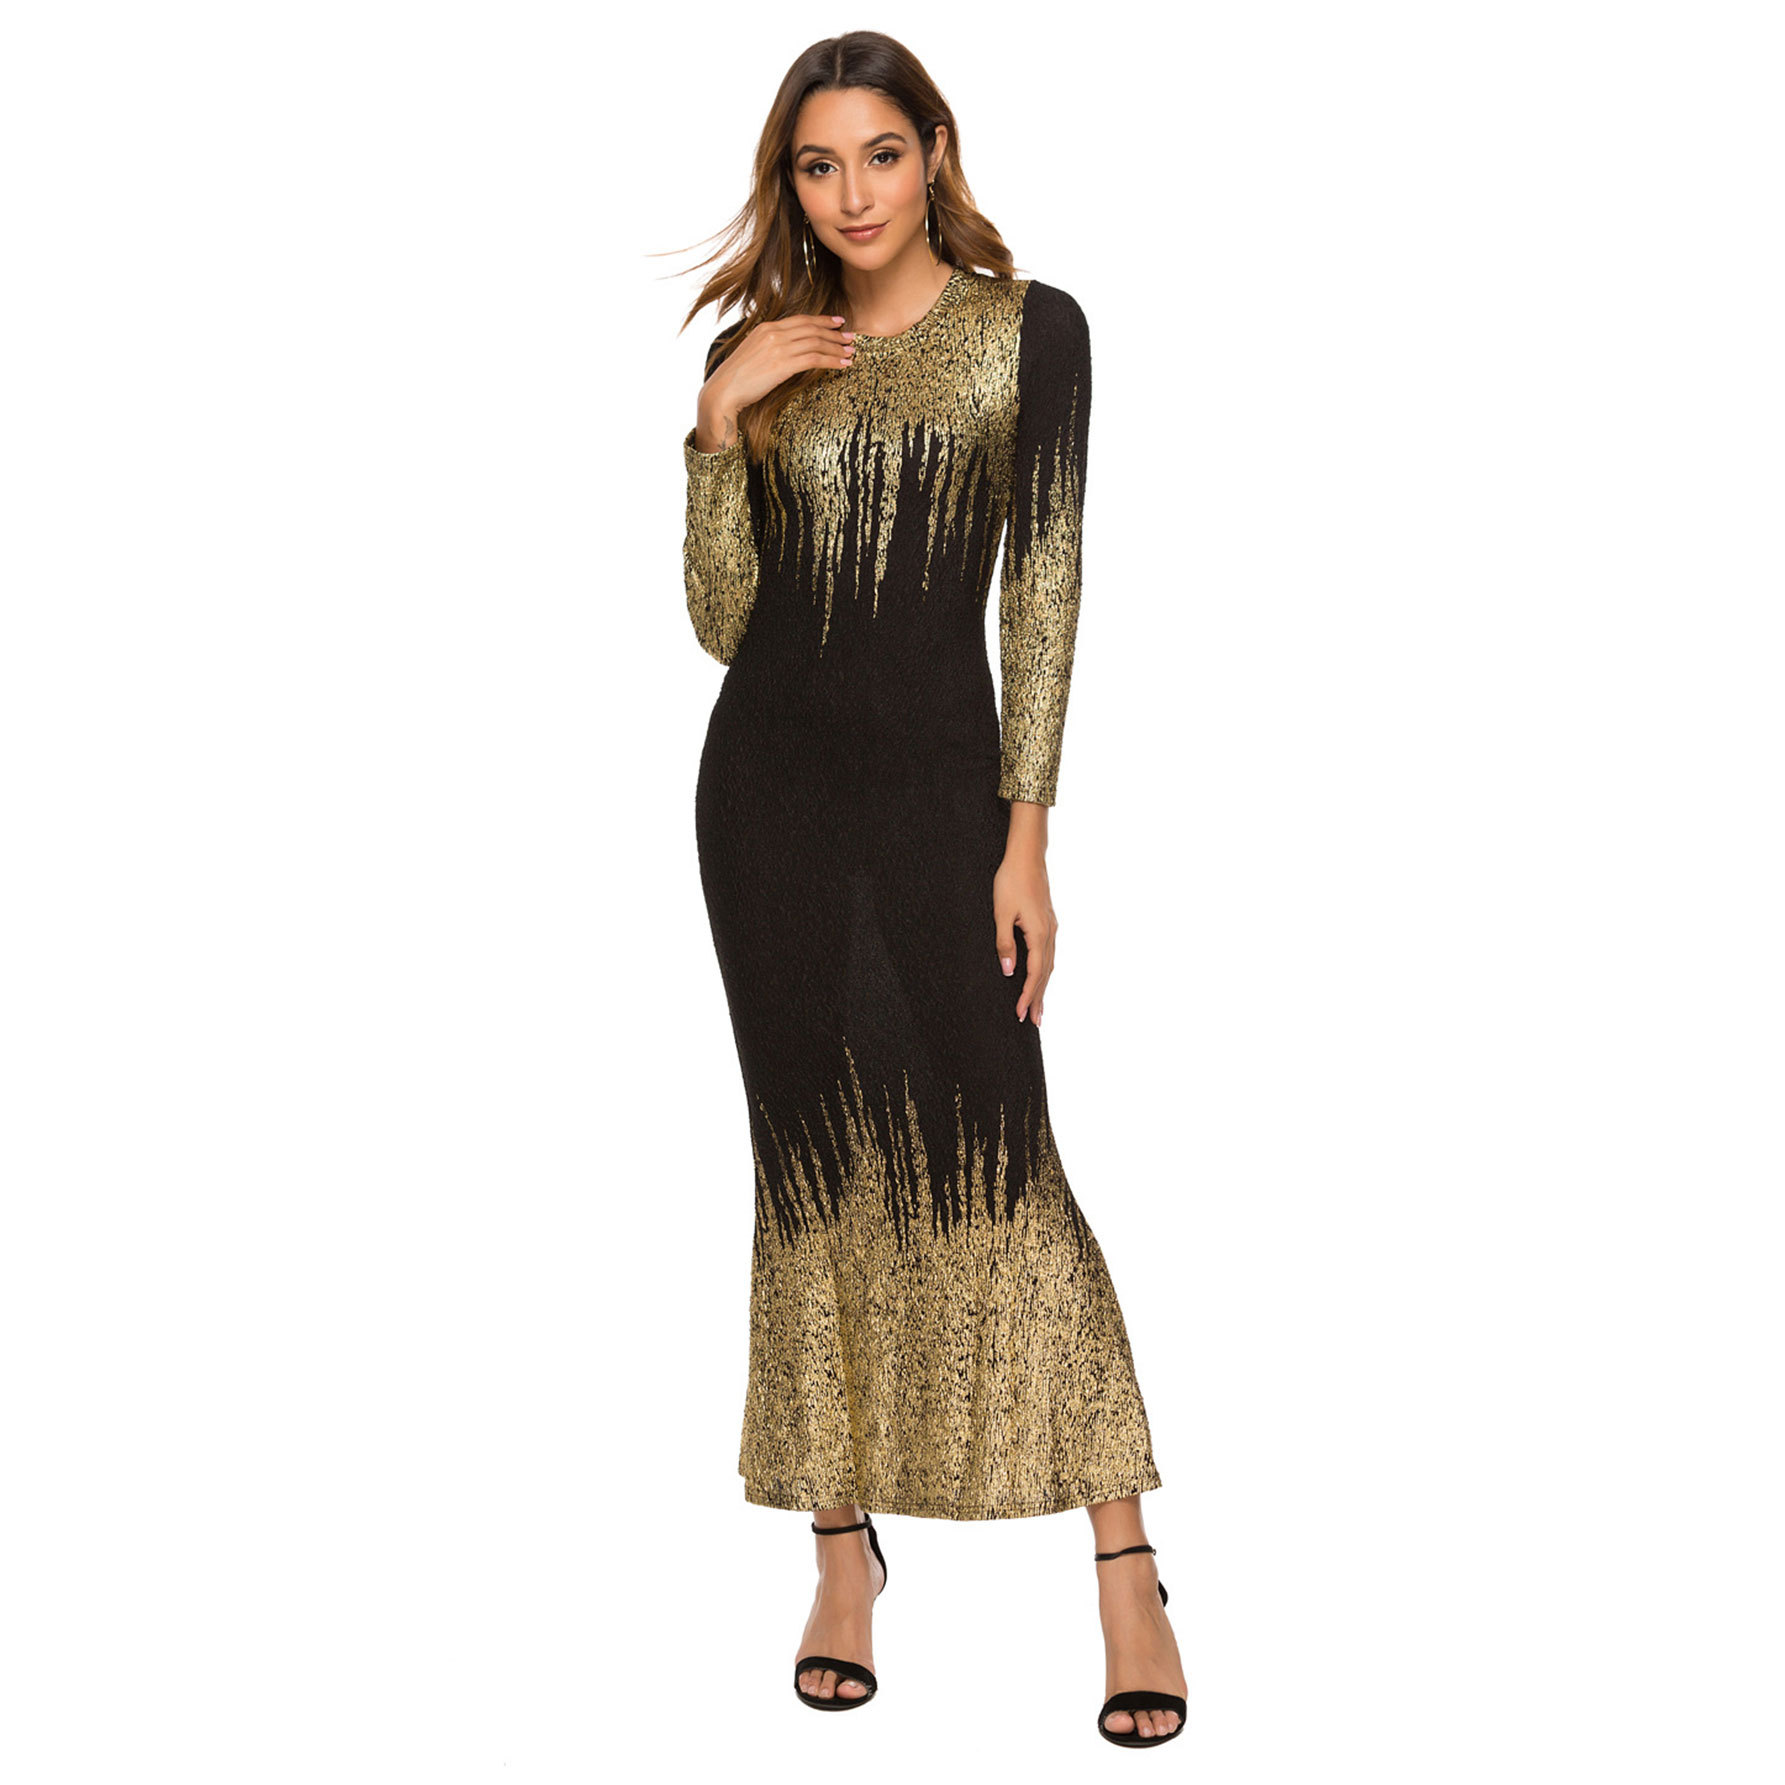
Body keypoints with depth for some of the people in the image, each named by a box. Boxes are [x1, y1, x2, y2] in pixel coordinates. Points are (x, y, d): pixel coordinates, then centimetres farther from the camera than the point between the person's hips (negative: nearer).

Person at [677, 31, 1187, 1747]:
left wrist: (1028, 837, -10)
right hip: (769, 781, 3)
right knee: (813, 1162, 5)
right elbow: (721, 622, 5)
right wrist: (719, 423, -8)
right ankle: (842, 1548, 15)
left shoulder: (1028, 328, 0)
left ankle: (1126, 1569, -3)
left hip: (941, 772, -3)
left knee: (996, 1156, -8)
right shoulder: (758, 354, 9)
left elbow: (1043, 586, -4)